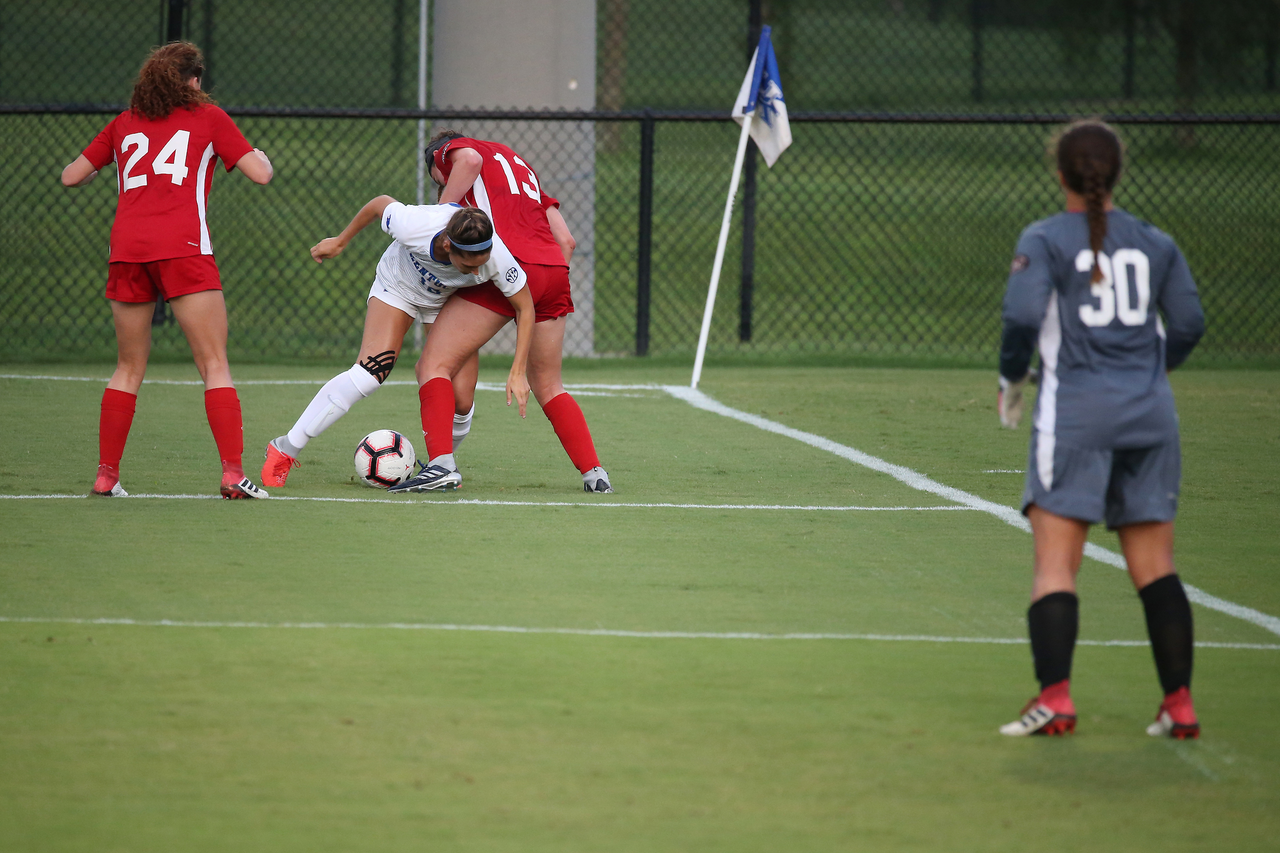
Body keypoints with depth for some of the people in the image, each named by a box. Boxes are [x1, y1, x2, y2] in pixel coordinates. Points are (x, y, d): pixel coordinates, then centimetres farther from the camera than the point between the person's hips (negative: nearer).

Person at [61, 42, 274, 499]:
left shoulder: (124, 123, 19)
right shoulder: (208, 117, 10)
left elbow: (71, 176, 23)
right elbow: (260, 174, 7)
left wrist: (94, 168, 44)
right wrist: (260, 155, 29)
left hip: (126, 250, 4)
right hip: (182, 249, -4)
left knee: (129, 368, 15)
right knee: (215, 364, -4)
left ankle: (106, 474, 11)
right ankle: (233, 473, -14)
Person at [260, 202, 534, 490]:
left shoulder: (497, 258, -37)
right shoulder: (412, 226, -40)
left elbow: (525, 307, -20)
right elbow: (381, 203, -16)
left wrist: (518, 371, -24)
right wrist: (341, 241, 0)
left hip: (451, 302, 2)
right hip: (398, 285, -2)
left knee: (460, 401, -11)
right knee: (369, 373, -20)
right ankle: (286, 449, -11)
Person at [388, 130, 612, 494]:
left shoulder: (453, 150, 16)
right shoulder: (522, 167, 34)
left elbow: (470, 159, -12)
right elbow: (566, 240, 24)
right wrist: (551, 290, 25)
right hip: (553, 270, 6)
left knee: (435, 365, -2)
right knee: (548, 386, 20)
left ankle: (441, 463, -19)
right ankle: (595, 473, 11)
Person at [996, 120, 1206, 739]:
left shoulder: (1044, 241, -3)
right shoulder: (1155, 244, 9)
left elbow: (1024, 317, -14)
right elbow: (1188, 323, 10)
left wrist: (1010, 381, 2)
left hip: (1074, 411, -4)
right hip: (1149, 411, 4)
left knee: (1055, 565, -4)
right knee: (1155, 568, 8)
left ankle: (1055, 698, -17)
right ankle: (1179, 704, 4)